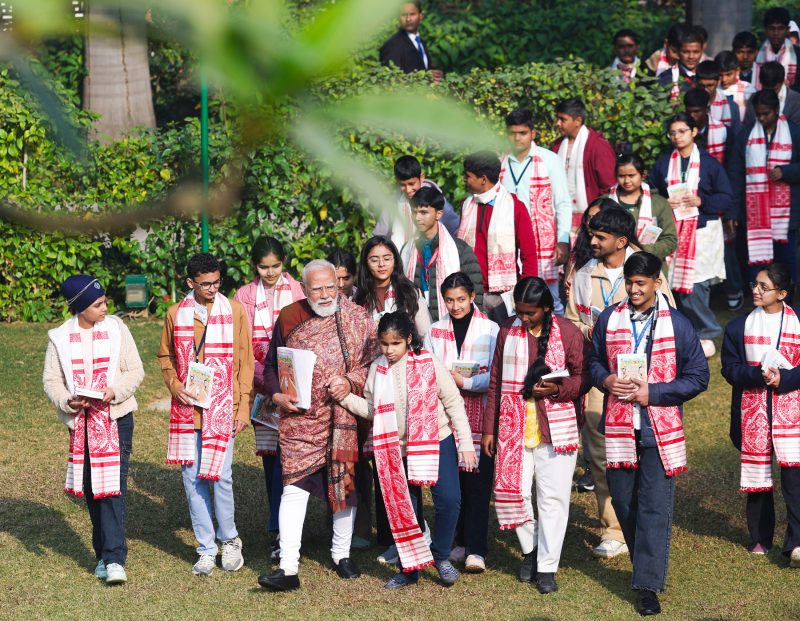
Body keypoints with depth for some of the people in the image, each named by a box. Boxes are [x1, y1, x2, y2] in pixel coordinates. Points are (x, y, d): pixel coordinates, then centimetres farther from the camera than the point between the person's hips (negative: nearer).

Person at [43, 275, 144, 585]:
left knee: (113, 487, -12)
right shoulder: (60, 337, 2)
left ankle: (113, 559, -15)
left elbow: (135, 371, 1)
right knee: (91, 489, 8)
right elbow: (51, 379, 3)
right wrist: (66, 401, -16)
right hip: (81, 422, 2)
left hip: (116, 417, -2)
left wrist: (115, 391, -17)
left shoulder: (116, 328, 1)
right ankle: (104, 554, 21)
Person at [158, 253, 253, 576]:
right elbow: (165, 357, 16)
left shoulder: (234, 311, 1)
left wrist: (243, 405, -3)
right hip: (187, 408, 2)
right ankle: (206, 549, 14)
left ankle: (229, 540, 15)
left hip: (222, 407, -2)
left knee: (220, 474, -7)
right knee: (192, 478, 3)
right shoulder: (176, 314, 6)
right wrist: (175, 386, -2)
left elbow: (245, 361, 2)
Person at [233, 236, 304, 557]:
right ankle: (281, 525, 16)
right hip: (261, 386, 2)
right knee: (269, 454, 6)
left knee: (285, 453, -11)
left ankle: (278, 529, -10)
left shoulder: (298, 292, 4)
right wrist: (264, 379, -9)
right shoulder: (245, 296, 9)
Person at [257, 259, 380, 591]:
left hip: (345, 416, 1)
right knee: (294, 486, -9)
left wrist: (351, 381, -15)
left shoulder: (358, 319, 1)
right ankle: (288, 568, -11)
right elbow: (271, 365, 10)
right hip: (299, 417, -1)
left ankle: (342, 554, 30)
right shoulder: (288, 318, 3)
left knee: (345, 482, 11)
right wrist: (277, 395, -6)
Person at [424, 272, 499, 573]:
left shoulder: (490, 330, 1)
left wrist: (463, 381, -16)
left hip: (480, 416, -3)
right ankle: (458, 541, 17)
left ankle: (475, 549, -7)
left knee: (477, 482, -7)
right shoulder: (435, 331, 11)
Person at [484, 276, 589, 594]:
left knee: (553, 497, -1)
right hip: (513, 427, 3)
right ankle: (530, 550, 24)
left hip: (555, 429, -2)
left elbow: (583, 378, 2)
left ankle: (547, 568, 8)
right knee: (511, 492, 0)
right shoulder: (508, 330, 7)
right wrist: (489, 428, 9)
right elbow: (496, 382, 11)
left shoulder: (567, 332, -1)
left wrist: (557, 389, -18)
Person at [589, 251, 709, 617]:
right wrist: (606, 380, -7)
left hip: (660, 429, -3)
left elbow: (698, 377, -2)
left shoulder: (677, 325, -2)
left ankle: (648, 586, -3)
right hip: (618, 425, 3)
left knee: (655, 508, -5)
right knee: (622, 500, 11)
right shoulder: (609, 319, 5)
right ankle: (648, 565, 31)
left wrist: (652, 392, -12)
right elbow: (594, 361, 16)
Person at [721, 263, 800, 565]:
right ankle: (760, 538, 23)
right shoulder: (739, 326, 4)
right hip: (753, 407, 2)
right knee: (757, 473, 9)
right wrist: (758, 374, -16)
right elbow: (730, 368, 1)